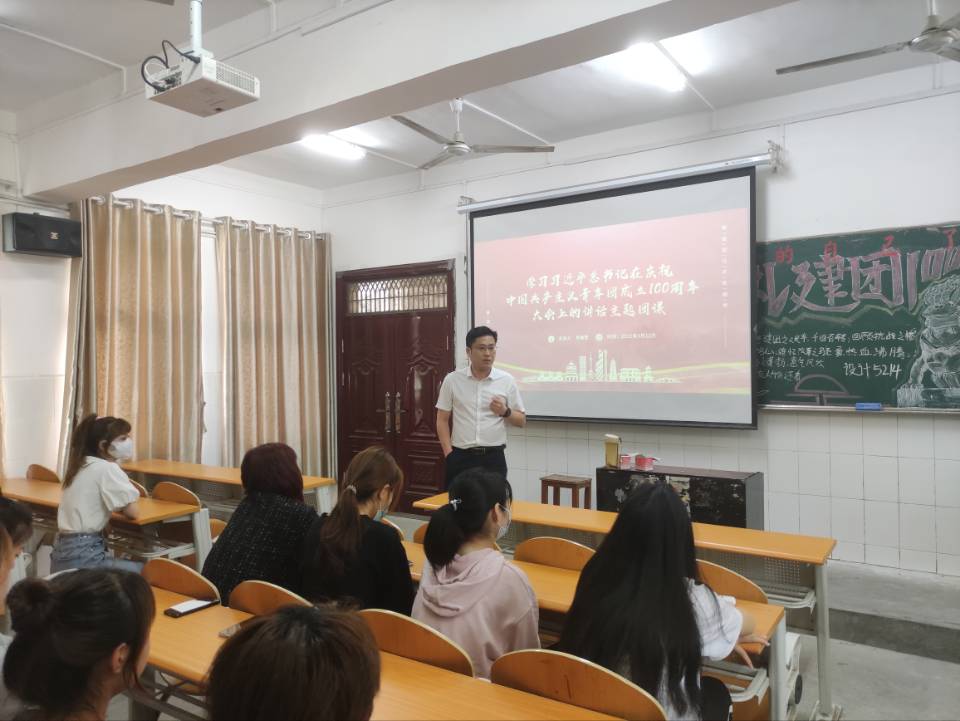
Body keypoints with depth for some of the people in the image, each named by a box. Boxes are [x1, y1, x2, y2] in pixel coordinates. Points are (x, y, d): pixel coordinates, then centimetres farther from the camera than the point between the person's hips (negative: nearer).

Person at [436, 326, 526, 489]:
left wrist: (505, 412, -15)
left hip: (493, 457, 0)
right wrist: (449, 454, -5)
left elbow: (522, 421, 5)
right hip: (461, 457, 0)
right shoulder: (452, 380, 0)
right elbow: (442, 420, 4)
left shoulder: (507, 380, 0)